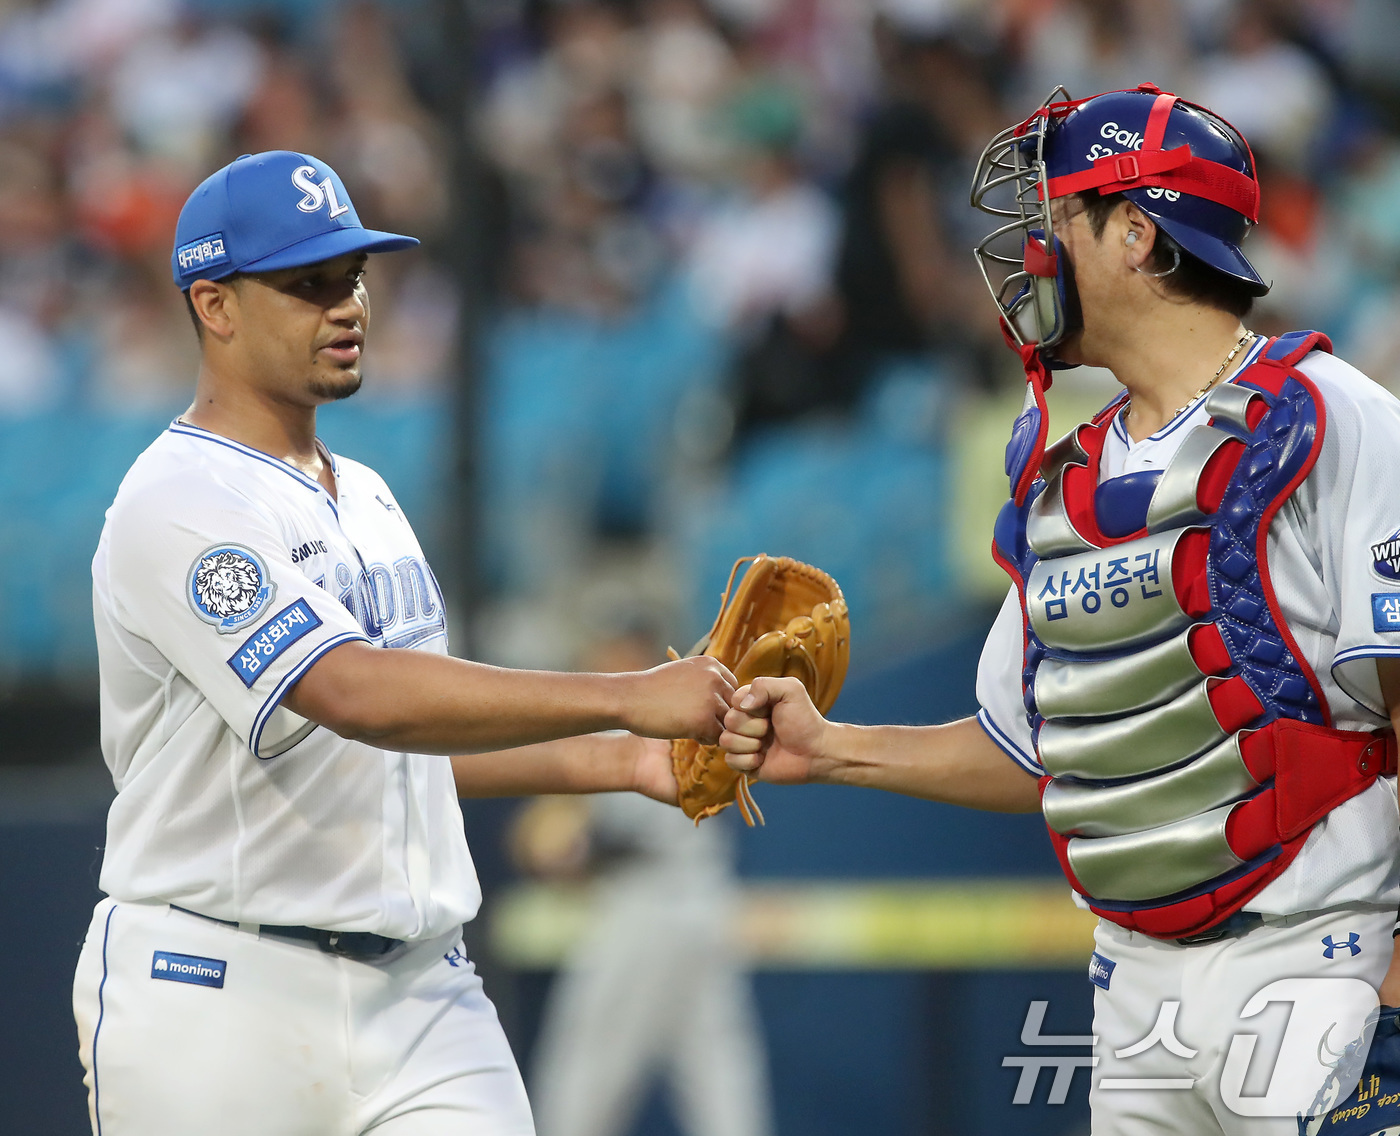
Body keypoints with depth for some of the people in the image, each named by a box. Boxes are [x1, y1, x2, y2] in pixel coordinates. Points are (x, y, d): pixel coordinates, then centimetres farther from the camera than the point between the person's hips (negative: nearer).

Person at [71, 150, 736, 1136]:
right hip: (218, 1004, -7)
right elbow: (360, 697, -26)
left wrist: (622, 761, 10)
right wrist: (627, 698, -27)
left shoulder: (367, 498, 17)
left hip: (422, 991, 7)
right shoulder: (179, 508, -14)